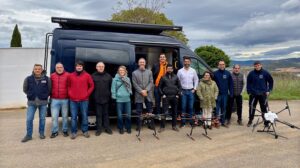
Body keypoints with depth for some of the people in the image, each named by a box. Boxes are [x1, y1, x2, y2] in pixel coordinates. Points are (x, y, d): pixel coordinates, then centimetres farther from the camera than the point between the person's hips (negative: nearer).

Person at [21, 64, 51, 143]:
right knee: (29, 119, 2)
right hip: (31, 102, 1)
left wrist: (45, 96, 2)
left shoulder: (46, 79, -3)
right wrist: (31, 95, 8)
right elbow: (25, 89, 12)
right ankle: (28, 135, 15)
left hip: (43, 102, -1)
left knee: (42, 118, 9)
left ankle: (41, 133, 25)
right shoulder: (28, 79, -1)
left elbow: (49, 89, 6)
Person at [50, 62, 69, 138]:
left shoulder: (67, 75, -1)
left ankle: (65, 130, 21)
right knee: (54, 116, 4)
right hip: (55, 99, 2)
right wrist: (50, 95, 7)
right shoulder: (52, 76, 7)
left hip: (65, 99, -2)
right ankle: (55, 131, 17)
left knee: (65, 116, 8)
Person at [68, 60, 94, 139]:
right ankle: (74, 132, 14)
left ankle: (85, 131, 17)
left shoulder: (87, 75, 3)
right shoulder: (71, 76, 8)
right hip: (73, 100, 1)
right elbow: (68, 86, 15)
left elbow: (92, 86, 7)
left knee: (84, 116, 4)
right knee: (73, 116, 4)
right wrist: (70, 94, 2)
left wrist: (87, 94, -1)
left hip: (84, 100, -1)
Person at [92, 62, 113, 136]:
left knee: (106, 114, 11)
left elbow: (111, 86, 6)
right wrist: (93, 96, -4)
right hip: (97, 99, -1)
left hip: (106, 98, 1)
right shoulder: (93, 76, 1)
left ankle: (107, 128, 20)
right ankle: (99, 129, 15)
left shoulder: (108, 76, 6)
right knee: (98, 114, 6)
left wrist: (110, 95, 1)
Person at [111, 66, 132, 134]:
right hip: (119, 99, -3)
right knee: (120, 115, 5)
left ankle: (128, 128, 22)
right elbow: (113, 89, -3)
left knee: (128, 115, 6)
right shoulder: (115, 79, -2)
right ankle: (121, 128, 20)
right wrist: (114, 97, -6)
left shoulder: (128, 79, 10)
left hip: (127, 99, 3)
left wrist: (130, 93, 8)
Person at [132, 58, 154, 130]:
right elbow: (135, 84, -2)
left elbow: (151, 82, 3)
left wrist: (146, 90, -11)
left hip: (148, 94, 2)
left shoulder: (149, 72, 11)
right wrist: (141, 91, -12)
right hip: (139, 95, -1)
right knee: (139, 111, 3)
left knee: (150, 110, 7)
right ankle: (139, 125, 13)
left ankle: (151, 124, 18)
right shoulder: (134, 73, 6)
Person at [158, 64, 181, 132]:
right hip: (166, 97, -2)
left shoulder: (175, 77, 8)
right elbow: (160, 87, 4)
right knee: (164, 112, -3)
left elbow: (179, 86, 10)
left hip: (174, 97, 3)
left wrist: (178, 94, 1)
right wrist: (162, 94, -4)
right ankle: (162, 126, 3)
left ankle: (174, 126, 19)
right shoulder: (163, 77, 2)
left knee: (174, 112, 8)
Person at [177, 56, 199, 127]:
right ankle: (183, 122, 6)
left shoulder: (193, 71, 5)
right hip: (183, 91, -1)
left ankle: (191, 121, 13)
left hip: (191, 91, 1)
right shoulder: (180, 71, 0)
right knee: (183, 107, 0)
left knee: (191, 107, 4)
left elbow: (196, 80, 10)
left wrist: (194, 88, 3)